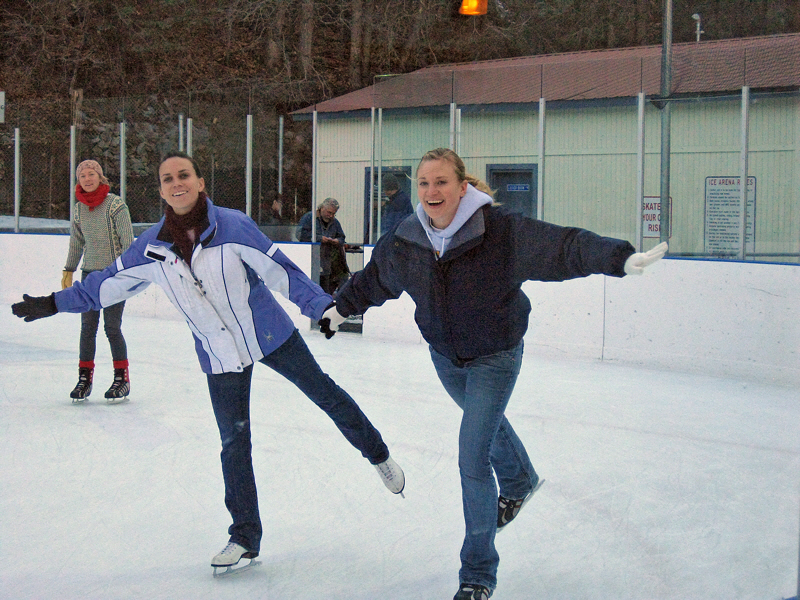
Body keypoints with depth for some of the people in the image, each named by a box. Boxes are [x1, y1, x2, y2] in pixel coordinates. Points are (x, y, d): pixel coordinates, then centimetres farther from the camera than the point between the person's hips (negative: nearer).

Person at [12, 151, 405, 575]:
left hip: (270, 335, -2)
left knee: (324, 393, 9)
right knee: (234, 444, 4)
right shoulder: (152, 246, -6)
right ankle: (245, 538, 18)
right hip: (218, 357, 2)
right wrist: (54, 303, 11)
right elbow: (108, 283, 8)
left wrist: (322, 306, -20)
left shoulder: (233, 226, -16)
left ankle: (378, 455, 35)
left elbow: (281, 271, -15)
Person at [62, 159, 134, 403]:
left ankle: (122, 378, 8)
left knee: (112, 327, -5)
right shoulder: (79, 209, 8)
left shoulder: (115, 205, -8)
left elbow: (128, 241, -8)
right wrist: (69, 270, 20)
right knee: (87, 326, 3)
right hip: (89, 273, 5)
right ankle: (85, 378, 12)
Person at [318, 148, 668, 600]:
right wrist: (341, 308, 22)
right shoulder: (406, 240, -10)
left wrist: (622, 258, -44)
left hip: (495, 358, -6)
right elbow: (373, 279, 10)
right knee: (487, 420, 31)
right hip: (445, 357, 6)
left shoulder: (501, 230, -26)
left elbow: (565, 246, -31)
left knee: (473, 458, -11)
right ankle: (520, 481, 65)